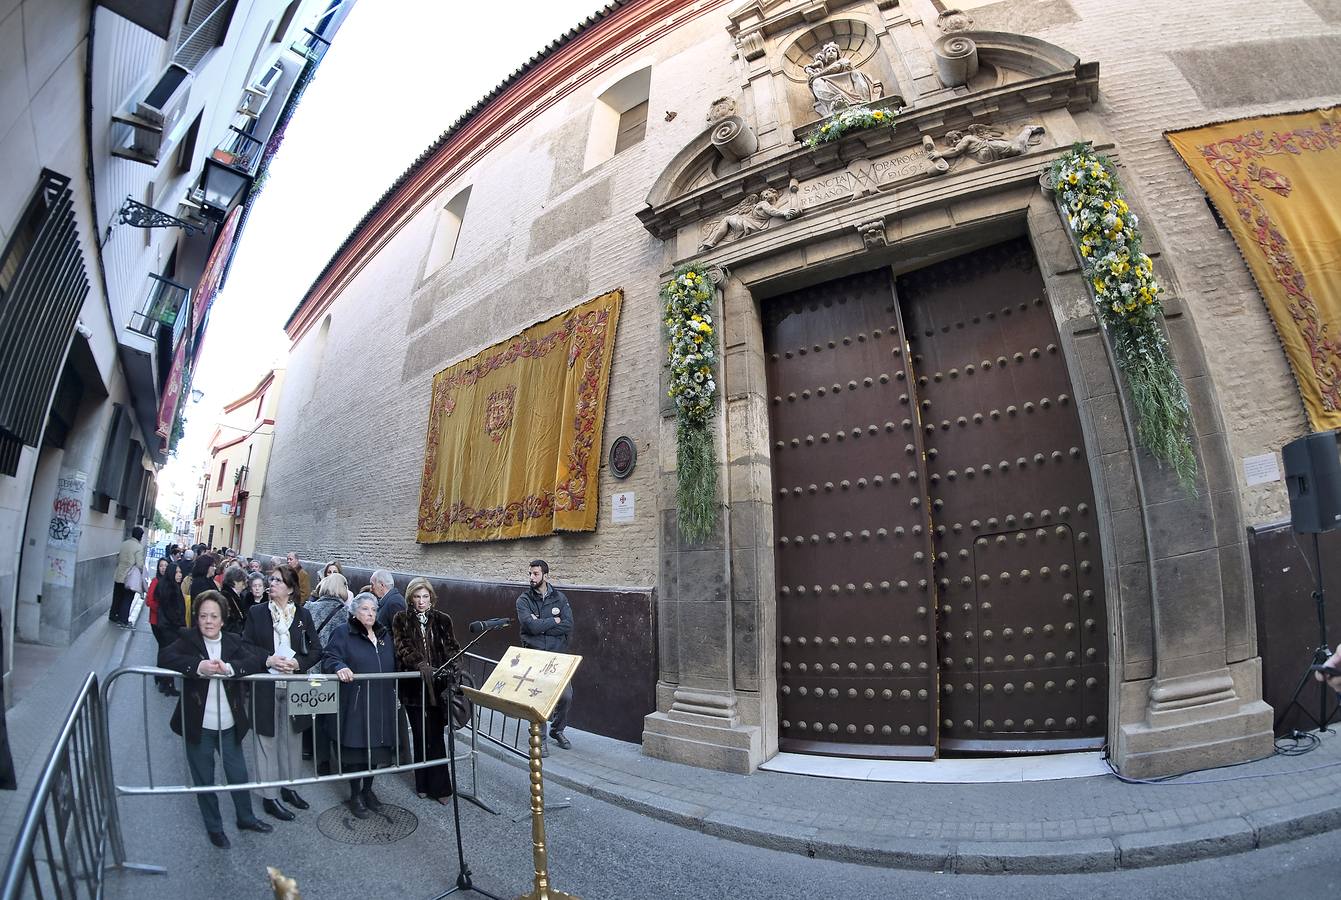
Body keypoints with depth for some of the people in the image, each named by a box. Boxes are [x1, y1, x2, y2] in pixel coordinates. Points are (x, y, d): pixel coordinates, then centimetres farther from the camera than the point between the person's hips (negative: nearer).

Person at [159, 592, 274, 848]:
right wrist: (198, 666, -37)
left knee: (239, 775, 15)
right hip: (199, 726, -1)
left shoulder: (233, 641, -2)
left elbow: (255, 660, -16)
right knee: (204, 780, 15)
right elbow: (164, 657, -23)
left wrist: (230, 668, -34)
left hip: (229, 724, 1)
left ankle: (245, 818, 37)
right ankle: (214, 828, 35)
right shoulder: (188, 640, -6)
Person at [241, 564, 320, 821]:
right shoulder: (257, 612, -1)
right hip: (266, 687, -2)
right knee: (268, 740, 6)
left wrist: (298, 662, -14)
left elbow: (316, 650, 2)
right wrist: (267, 659, -16)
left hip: (294, 686, 2)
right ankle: (270, 796, 19)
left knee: (292, 738, 13)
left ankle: (289, 786, 30)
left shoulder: (303, 615, 1)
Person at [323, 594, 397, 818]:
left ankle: (368, 789, 29)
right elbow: (329, 658, -14)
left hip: (381, 704, 5)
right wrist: (339, 667, -35)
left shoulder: (384, 636, 13)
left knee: (376, 745, 11)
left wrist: (396, 692, 18)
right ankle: (355, 795, 20)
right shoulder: (344, 634, -3)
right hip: (355, 704, -5)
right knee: (356, 746, 2)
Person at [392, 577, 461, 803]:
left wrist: (454, 663, -14)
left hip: (438, 684, 0)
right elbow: (402, 648, -7)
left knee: (436, 735, -1)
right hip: (414, 685, 0)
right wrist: (420, 664, -22)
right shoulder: (401, 619, 4)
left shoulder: (442, 620, 7)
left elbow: (451, 647, 5)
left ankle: (439, 786, 7)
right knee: (421, 735, 5)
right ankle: (423, 784, 20)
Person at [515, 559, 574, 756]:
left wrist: (541, 625, -12)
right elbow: (532, 626, -17)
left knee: (566, 696, 0)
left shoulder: (559, 597, 5)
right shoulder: (524, 600, -1)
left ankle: (557, 730, 26)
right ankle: (540, 739, 17)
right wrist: (554, 621, -7)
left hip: (558, 654, 2)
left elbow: (568, 626, -7)